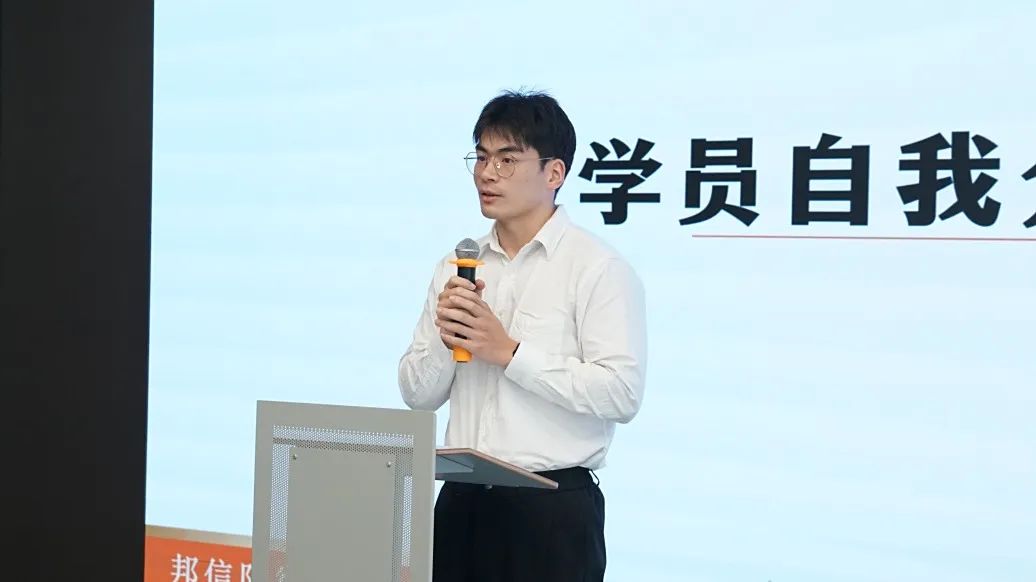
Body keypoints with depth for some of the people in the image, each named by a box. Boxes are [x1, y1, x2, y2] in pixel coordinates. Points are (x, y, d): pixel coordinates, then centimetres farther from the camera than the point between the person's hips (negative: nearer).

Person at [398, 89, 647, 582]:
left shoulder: (598, 268, -6)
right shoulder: (456, 268, 12)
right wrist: (445, 339, -8)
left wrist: (509, 352, -15)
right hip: (462, 501, 5)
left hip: (553, 507, -5)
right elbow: (417, 394, 11)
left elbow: (622, 393, -17)